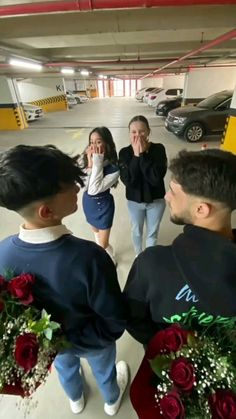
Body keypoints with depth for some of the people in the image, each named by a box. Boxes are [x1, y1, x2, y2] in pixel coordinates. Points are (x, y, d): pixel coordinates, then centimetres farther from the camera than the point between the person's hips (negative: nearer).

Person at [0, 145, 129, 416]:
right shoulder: (88, 257, -43)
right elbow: (115, 323, -28)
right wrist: (81, 337, -7)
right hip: (93, 342, -2)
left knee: (64, 365, 38)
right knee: (103, 368, 34)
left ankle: (75, 399, 72)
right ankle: (112, 400, 68)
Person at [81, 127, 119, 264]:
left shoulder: (113, 167, -26)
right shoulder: (87, 158, -11)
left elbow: (94, 189, -33)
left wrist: (97, 164, -33)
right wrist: (90, 164, -27)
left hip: (103, 205, -5)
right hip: (88, 201, 6)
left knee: (103, 243, 7)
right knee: (96, 231, 29)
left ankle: (111, 261, 41)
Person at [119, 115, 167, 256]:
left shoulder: (158, 149, -15)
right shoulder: (125, 152, -13)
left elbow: (156, 178, -27)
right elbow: (127, 181, -24)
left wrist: (143, 154, -28)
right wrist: (136, 156, -28)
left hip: (156, 200, 0)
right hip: (134, 201, 1)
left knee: (152, 233, 19)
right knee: (137, 231, 22)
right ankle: (138, 255, 50)